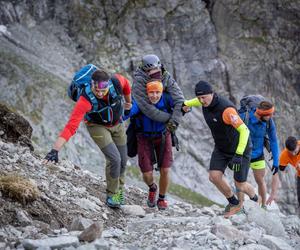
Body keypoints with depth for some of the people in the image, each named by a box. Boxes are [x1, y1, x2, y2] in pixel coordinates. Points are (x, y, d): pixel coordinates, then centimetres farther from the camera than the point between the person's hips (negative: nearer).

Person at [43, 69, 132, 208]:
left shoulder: (117, 82, -30)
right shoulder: (86, 100, -39)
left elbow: (126, 85, -3)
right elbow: (71, 126, -43)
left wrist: (128, 102, 15)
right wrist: (55, 150, -51)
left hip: (118, 124, 4)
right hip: (97, 126, -4)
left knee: (122, 161, 10)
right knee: (114, 159, -18)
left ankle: (119, 189, 38)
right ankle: (112, 194, 4)